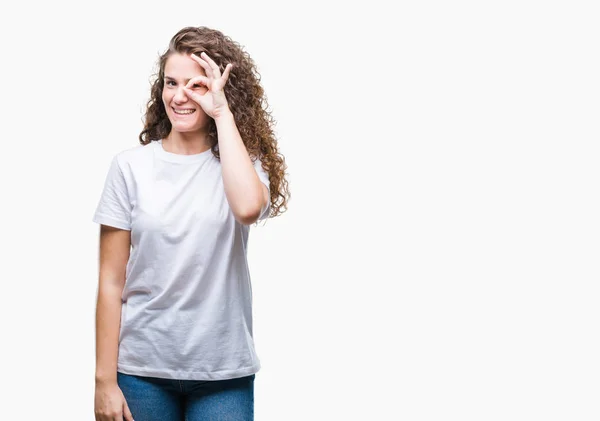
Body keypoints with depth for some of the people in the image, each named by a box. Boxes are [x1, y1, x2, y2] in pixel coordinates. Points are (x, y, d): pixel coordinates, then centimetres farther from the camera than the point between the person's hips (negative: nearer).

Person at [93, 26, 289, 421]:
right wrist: (105, 380, -4)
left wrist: (222, 113, -17)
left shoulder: (242, 161, 0)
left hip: (223, 372, 0)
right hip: (142, 368, 0)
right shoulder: (131, 166, -1)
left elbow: (248, 207, -25)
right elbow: (112, 281, -1)